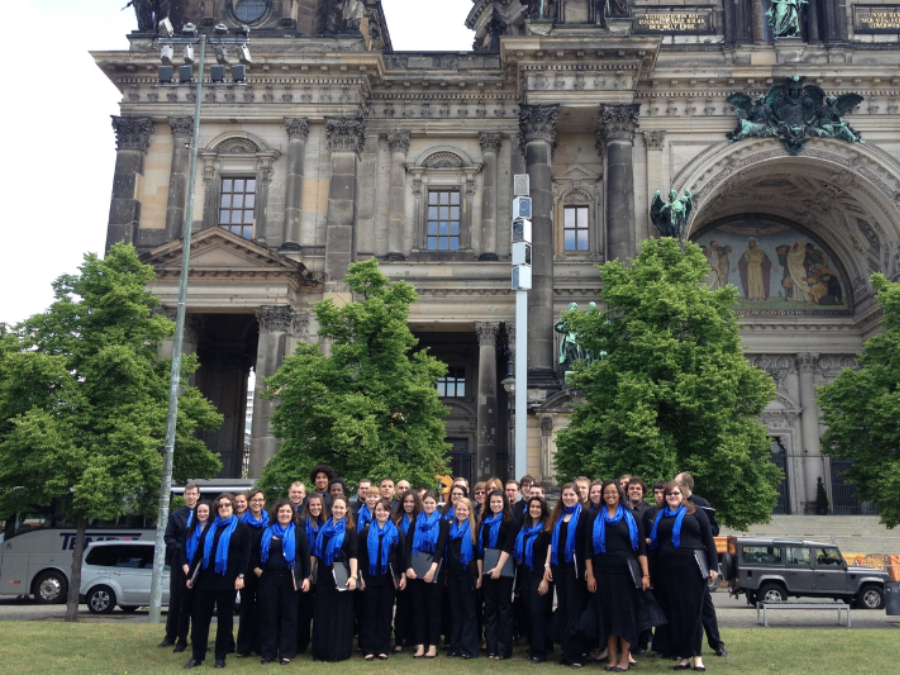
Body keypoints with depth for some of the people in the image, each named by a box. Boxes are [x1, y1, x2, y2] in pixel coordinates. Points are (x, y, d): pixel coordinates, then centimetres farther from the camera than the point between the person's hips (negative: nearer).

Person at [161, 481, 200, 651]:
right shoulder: (175, 515, 8)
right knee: (175, 599, 7)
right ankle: (170, 636, 17)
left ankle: (182, 638, 10)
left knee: (188, 601, 3)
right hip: (179, 562, 2)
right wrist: (181, 548, -11)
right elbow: (168, 537, 5)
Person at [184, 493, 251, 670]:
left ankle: (220, 657, 11)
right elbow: (200, 552, 14)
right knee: (201, 617, 4)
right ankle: (197, 655, 12)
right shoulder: (210, 527, 14)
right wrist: (191, 575, 10)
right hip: (206, 578, 4)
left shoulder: (241, 528, 3)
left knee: (225, 618, 3)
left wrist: (241, 576, -14)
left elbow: (245, 554, -4)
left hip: (227, 579, -3)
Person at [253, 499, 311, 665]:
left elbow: (305, 556, 1)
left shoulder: (299, 532, 2)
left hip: (290, 579, -2)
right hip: (269, 578, 2)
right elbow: (255, 552, 16)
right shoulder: (267, 531, 8)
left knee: (288, 615, 4)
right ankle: (268, 652, 14)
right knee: (268, 615, 5)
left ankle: (287, 652, 12)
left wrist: (306, 577, -5)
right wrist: (256, 568, 3)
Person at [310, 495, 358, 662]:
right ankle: (321, 651, 14)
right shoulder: (324, 529, 11)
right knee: (321, 614, 6)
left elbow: (353, 555, -9)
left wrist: (353, 576, -19)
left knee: (340, 614, 1)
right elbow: (315, 553, 13)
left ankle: (338, 652, 7)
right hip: (324, 577, 4)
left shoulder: (350, 530, -1)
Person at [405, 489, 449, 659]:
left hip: (433, 570, -3)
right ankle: (420, 644, 9)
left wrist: (432, 568, -21)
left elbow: (441, 547, -9)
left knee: (433, 607, 1)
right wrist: (409, 567, -13)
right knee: (418, 607, 4)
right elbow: (408, 545, 1)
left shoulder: (442, 523, 1)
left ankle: (433, 645, 6)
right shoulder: (416, 522, 9)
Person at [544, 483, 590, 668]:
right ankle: (566, 651, 14)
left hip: (576, 566, -5)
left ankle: (576, 654, 1)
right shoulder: (558, 516, 14)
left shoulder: (583, 515, -2)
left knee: (575, 609, -4)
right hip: (559, 566, 6)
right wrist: (547, 564, 7)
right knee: (562, 609, 8)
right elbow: (552, 541, 14)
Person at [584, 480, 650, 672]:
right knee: (607, 614, 4)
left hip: (625, 572, -1)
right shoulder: (596, 518, 7)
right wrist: (590, 575, -3)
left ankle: (625, 657, 9)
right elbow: (589, 549, 5)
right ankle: (612, 658, 12)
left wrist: (645, 574, -8)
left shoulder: (631, 517, 4)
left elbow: (641, 547, 0)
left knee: (625, 613, 0)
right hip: (603, 572, 1)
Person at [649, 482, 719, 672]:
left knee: (693, 610, 0)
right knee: (674, 612, 4)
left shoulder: (695, 512, 6)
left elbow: (709, 540, 3)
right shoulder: (659, 517, 15)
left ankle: (696, 655, 7)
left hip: (692, 567, -3)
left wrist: (713, 567, -4)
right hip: (668, 569, 3)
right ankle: (683, 655, 11)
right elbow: (654, 544, 16)